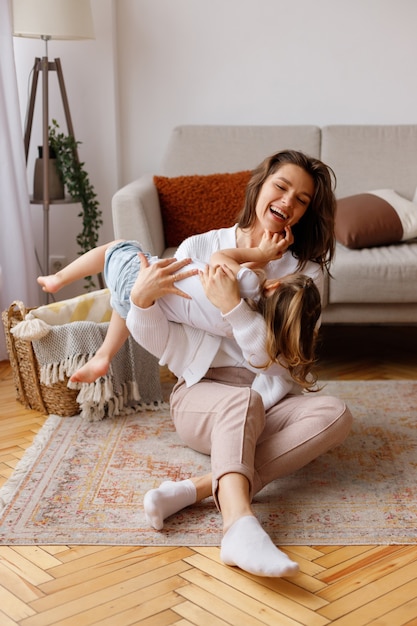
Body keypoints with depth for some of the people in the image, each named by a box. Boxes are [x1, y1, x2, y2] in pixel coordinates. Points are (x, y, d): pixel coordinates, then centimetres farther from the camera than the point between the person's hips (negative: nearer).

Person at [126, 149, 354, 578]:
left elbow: (275, 361, -10)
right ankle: (240, 527, -57)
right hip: (201, 395, -2)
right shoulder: (198, 249, 1)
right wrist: (141, 300, -21)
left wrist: (233, 306, -23)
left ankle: (199, 488, -39)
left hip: (270, 403, 2)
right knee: (243, 401, -36)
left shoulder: (305, 273, 2)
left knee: (334, 414, -29)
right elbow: (165, 345, -1)